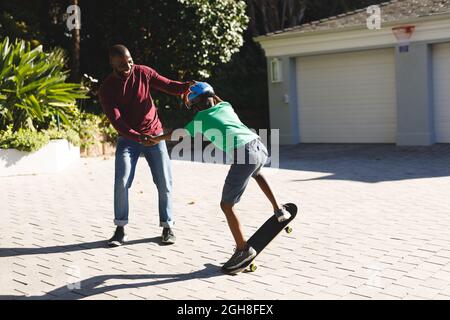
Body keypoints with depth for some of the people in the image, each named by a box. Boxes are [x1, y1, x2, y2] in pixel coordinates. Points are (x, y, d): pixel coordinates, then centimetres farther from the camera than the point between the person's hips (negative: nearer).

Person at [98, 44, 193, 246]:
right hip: (128, 139, -1)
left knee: (164, 183, -2)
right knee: (121, 182, -12)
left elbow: (169, 86, -12)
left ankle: (167, 227, 11)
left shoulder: (143, 73, -8)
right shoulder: (106, 89, -12)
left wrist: (187, 86, -35)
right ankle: (120, 229, 1)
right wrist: (139, 137, -35)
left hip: (154, 134, 1)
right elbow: (116, 121, -20)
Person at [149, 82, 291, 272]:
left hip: (243, 155, -7)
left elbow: (176, 135, 27)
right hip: (260, 147, 7)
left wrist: (156, 139, 43)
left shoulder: (199, 121, 12)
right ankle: (279, 210, 41)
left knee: (226, 205, 6)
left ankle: (243, 249, 8)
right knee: (256, 173, 41)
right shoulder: (225, 106, 23)